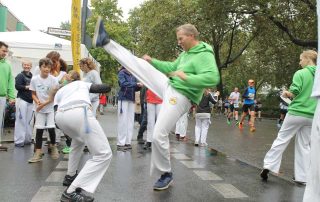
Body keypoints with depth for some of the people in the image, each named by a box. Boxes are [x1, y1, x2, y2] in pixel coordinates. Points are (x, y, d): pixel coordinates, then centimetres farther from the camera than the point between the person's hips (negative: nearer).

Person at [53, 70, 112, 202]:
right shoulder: (83, 84, 36)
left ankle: (70, 177, 42)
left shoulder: (60, 91, 39)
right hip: (79, 112, -5)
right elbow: (106, 88, 30)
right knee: (104, 155, -3)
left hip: (60, 116, 5)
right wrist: (91, 89, 51)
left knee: (78, 140, 38)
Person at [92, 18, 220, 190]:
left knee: (159, 135, -11)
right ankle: (105, 42, 12)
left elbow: (213, 78, -28)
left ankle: (166, 174, 10)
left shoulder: (205, 55, -14)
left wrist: (186, 77, -29)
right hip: (168, 85, 8)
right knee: (139, 63, 3)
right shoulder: (185, 53, 13)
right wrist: (152, 61, 20)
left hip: (180, 97, -8)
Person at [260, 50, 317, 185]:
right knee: (304, 145, 10)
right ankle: (302, 177, 11)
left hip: (296, 113, -4)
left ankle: (268, 165, 5)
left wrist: (286, 93, 5)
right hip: (311, 116, 5)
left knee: (281, 139, 5)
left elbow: (293, 93, -14)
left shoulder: (300, 73, -7)